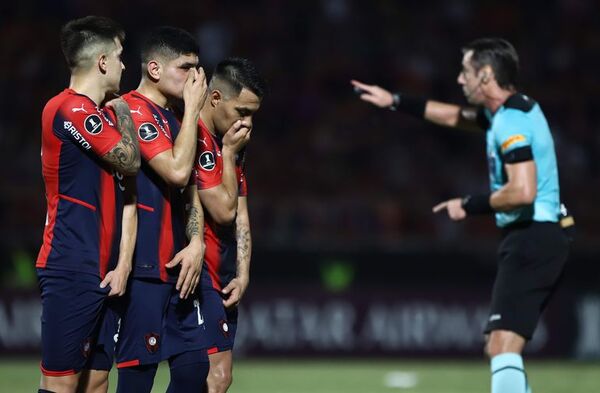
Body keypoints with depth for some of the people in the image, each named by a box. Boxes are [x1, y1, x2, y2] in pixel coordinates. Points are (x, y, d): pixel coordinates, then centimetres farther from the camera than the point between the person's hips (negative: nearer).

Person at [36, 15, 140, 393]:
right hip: (71, 270, -9)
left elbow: (126, 197, 14)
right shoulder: (69, 109, -11)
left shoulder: (102, 117, 17)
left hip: (100, 272, 9)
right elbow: (130, 161, -15)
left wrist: (123, 263, 4)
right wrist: (123, 113, 2)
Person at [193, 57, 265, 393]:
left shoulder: (233, 145, 16)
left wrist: (243, 275, 7)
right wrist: (229, 152, -7)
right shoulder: (195, 140, -15)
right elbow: (224, 210, -17)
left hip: (221, 279, 10)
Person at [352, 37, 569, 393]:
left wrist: (470, 205, -13)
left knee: (503, 347, -20)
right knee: (497, 347, 15)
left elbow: (523, 191, -27)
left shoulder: (511, 122, -16)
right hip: (536, 239, 11)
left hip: (532, 239, -11)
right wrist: (396, 101, 33)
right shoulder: (509, 111, 16)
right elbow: (456, 117, 33)